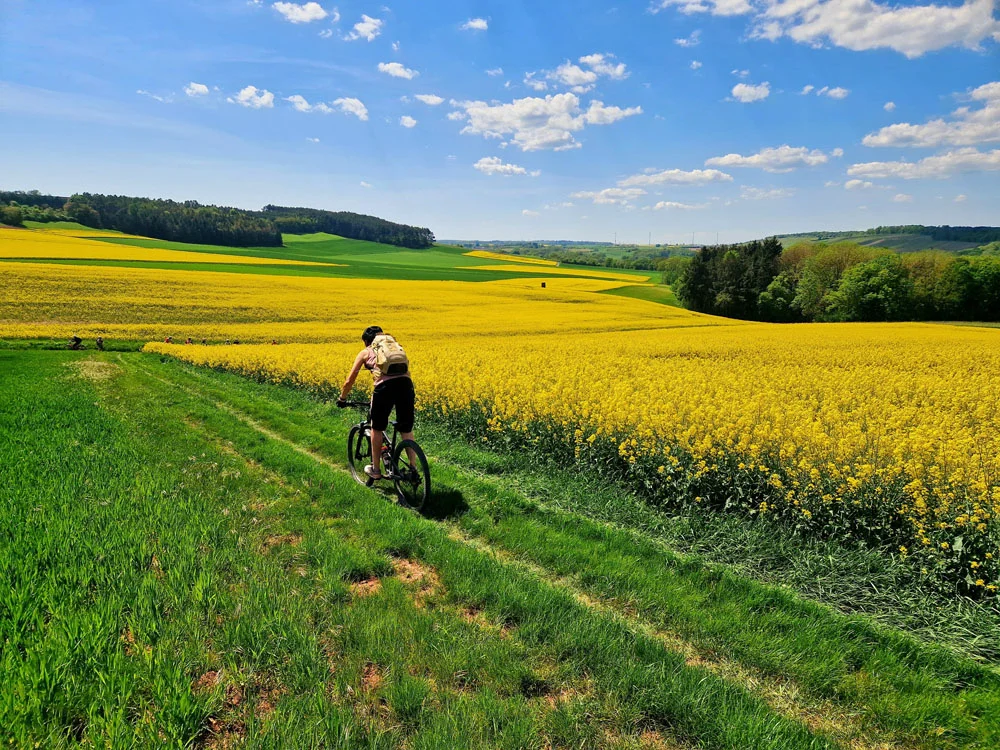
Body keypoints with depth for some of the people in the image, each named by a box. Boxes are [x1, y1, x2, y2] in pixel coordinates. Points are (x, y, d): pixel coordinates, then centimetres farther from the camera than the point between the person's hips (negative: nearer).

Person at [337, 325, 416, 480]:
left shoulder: (365, 352, 22)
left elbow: (349, 380, 22)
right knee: (406, 430, 16)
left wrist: (342, 399, 37)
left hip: (385, 386, -3)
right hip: (406, 383, 3)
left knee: (377, 428, 17)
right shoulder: (396, 346, 32)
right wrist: (410, 394, 50)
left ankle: (376, 470, 25)